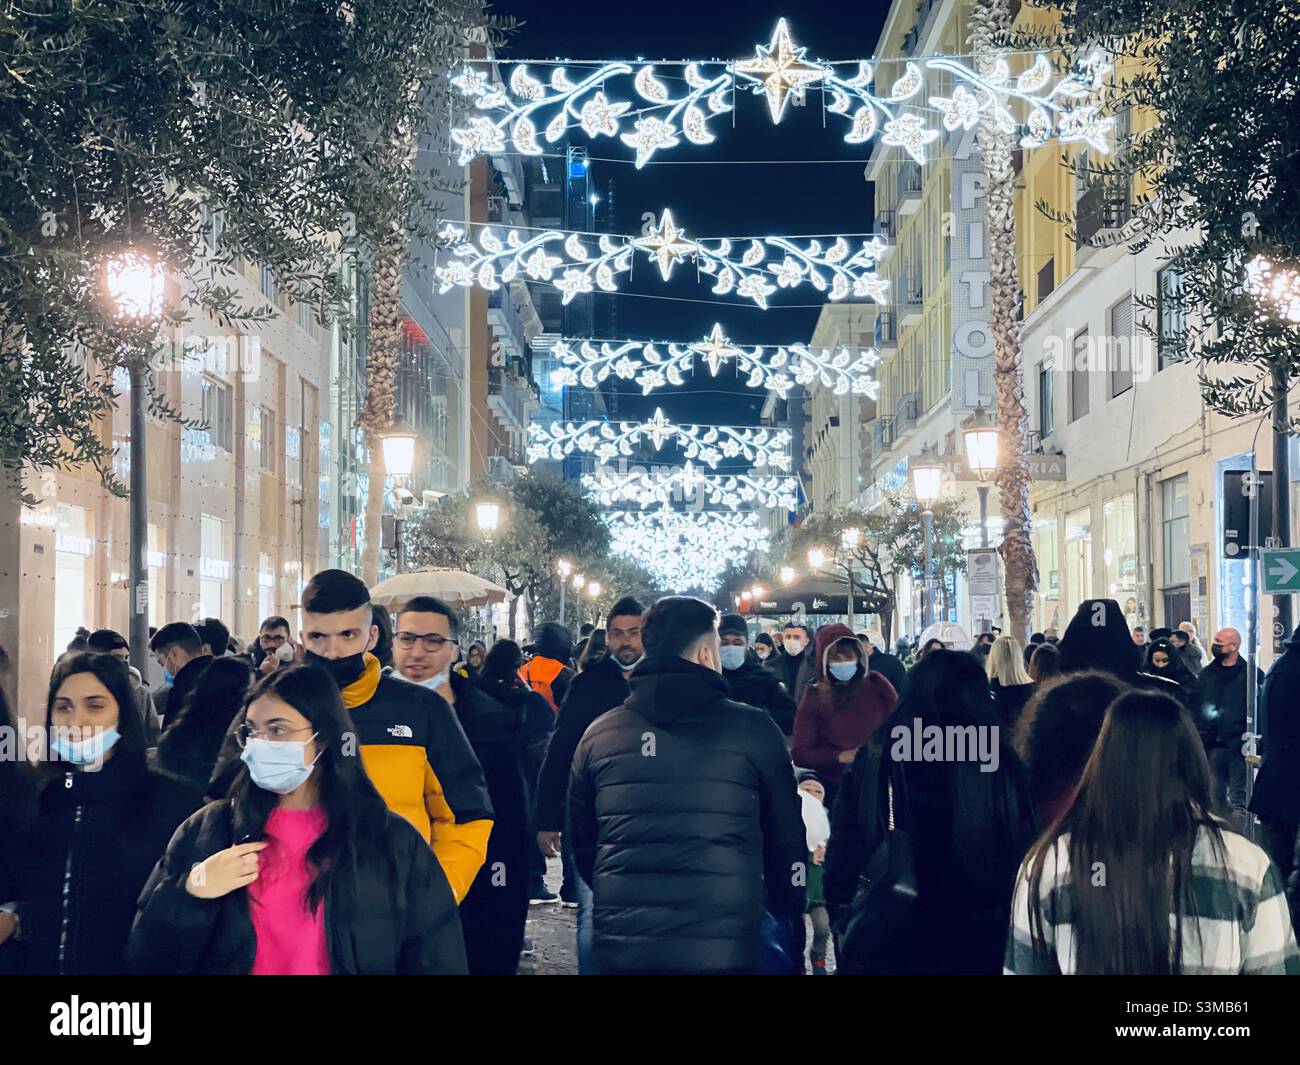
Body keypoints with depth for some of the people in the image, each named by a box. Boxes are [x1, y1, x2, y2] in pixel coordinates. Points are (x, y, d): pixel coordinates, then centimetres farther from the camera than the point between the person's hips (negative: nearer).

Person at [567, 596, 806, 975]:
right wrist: (790, 924, 18)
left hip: (620, 947, 3)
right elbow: (786, 841, 4)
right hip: (723, 949, -3)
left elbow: (582, 843, 13)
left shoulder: (598, 735, 5)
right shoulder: (752, 729, -3)